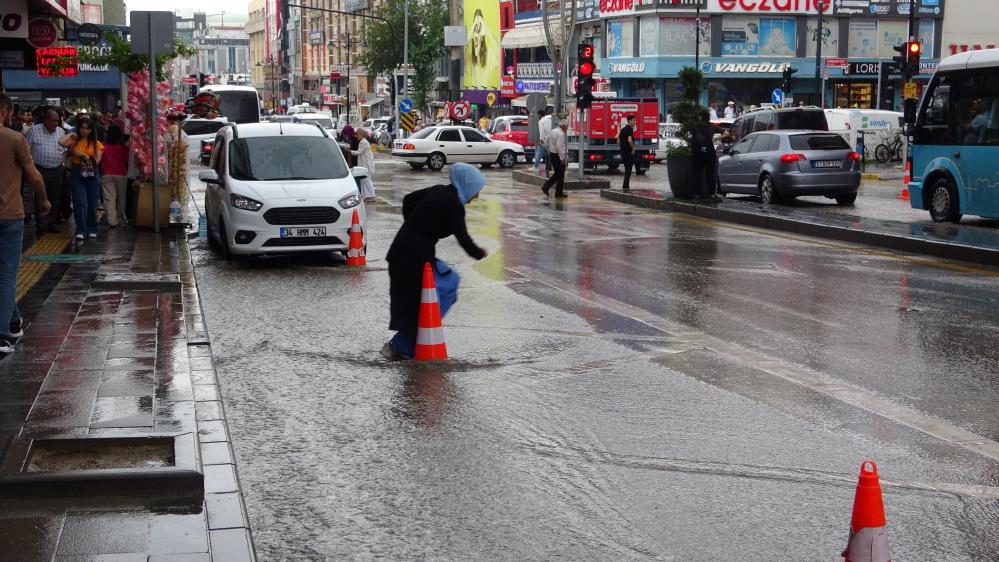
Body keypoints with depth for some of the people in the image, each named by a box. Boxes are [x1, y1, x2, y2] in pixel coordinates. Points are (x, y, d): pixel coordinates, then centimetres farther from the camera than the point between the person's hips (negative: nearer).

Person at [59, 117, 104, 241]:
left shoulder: (96, 143, 7)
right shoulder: (74, 142, 5)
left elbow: (97, 161, 0)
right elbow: (61, 142, -15)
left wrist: (83, 155, -8)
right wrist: (71, 134, 0)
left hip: (92, 174, 1)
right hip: (77, 174, -1)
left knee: (92, 203, 7)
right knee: (80, 202, -9)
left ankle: (92, 230, 19)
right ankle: (81, 230, -7)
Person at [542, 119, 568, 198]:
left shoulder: (553, 131, 9)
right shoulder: (561, 134, -20)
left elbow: (546, 142, 18)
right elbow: (559, 147, -25)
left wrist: (549, 152, 23)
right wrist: (562, 158, -21)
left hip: (551, 154, 9)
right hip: (558, 156, -9)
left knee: (557, 174, 18)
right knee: (560, 175, 3)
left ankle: (545, 187, 9)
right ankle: (559, 192, 10)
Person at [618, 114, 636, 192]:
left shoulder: (623, 129, 13)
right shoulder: (630, 129, -14)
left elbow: (618, 141, 18)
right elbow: (629, 140, -28)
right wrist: (633, 148, -16)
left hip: (623, 152, 8)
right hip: (629, 152, -8)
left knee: (627, 169, 17)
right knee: (628, 169, -3)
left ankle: (626, 186, 20)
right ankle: (625, 186, -5)